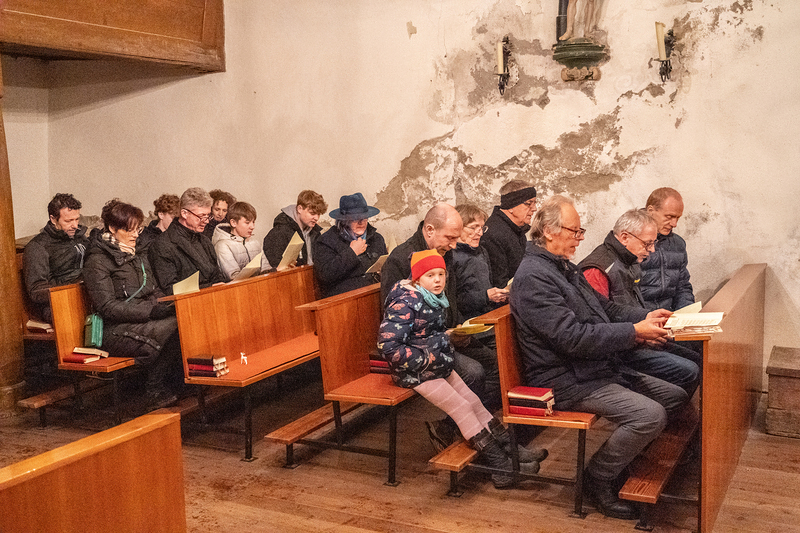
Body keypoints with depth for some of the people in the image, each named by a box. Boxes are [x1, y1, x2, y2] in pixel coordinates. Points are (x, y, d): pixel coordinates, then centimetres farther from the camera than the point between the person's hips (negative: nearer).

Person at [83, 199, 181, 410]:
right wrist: (151, 310, -21)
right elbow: (108, 307, -14)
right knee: (175, 326, -30)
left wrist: (166, 305, -1)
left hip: (145, 320, 7)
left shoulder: (138, 256, 21)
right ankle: (155, 389, -17)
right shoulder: (97, 261, -4)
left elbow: (155, 292, 23)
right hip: (116, 332, -7)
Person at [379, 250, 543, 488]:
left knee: (475, 403, 1)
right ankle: (501, 464, -7)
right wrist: (426, 359, -22)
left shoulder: (435, 297, 6)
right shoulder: (405, 303, -20)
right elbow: (388, 345, -26)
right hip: (414, 371, -8)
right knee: (463, 408, -11)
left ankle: (511, 451, 3)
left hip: (437, 365, 8)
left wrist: (445, 337, 2)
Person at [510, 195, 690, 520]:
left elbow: (604, 308, 21)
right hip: (565, 381, -10)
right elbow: (572, 337, -25)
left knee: (676, 397, 8)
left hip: (600, 369, 11)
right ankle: (599, 478, -3)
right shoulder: (534, 277, -19)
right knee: (650, 415, -23)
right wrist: (633, 332, -21)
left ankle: (624, 453, 20)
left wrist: (645, 317, 3)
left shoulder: (564, 267, 15)